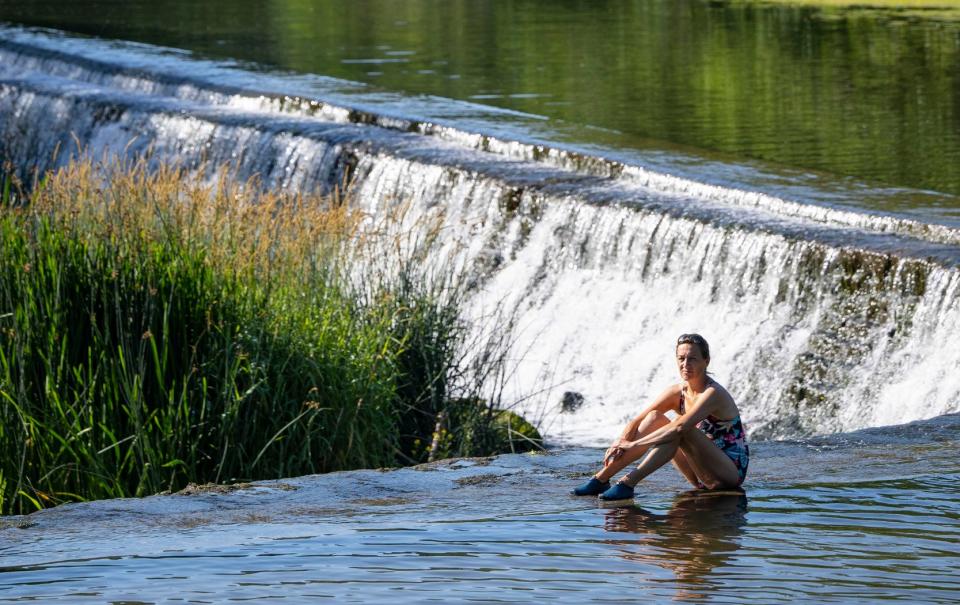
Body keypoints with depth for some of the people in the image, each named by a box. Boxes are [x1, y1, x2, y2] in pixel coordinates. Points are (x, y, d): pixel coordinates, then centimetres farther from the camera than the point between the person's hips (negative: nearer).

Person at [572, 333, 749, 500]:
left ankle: (628, 482, -34)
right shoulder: (677, 392, 2)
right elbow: (636, 422, -1)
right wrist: (621, 442, -23)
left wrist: (633, 444, -34)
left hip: (733, 470, -7)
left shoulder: (713, 393, -20)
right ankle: (602, 477, -13)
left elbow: (680, 427, -34)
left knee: (680, 428, -29)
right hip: (703, 476, 7)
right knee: (655, 417, -5)